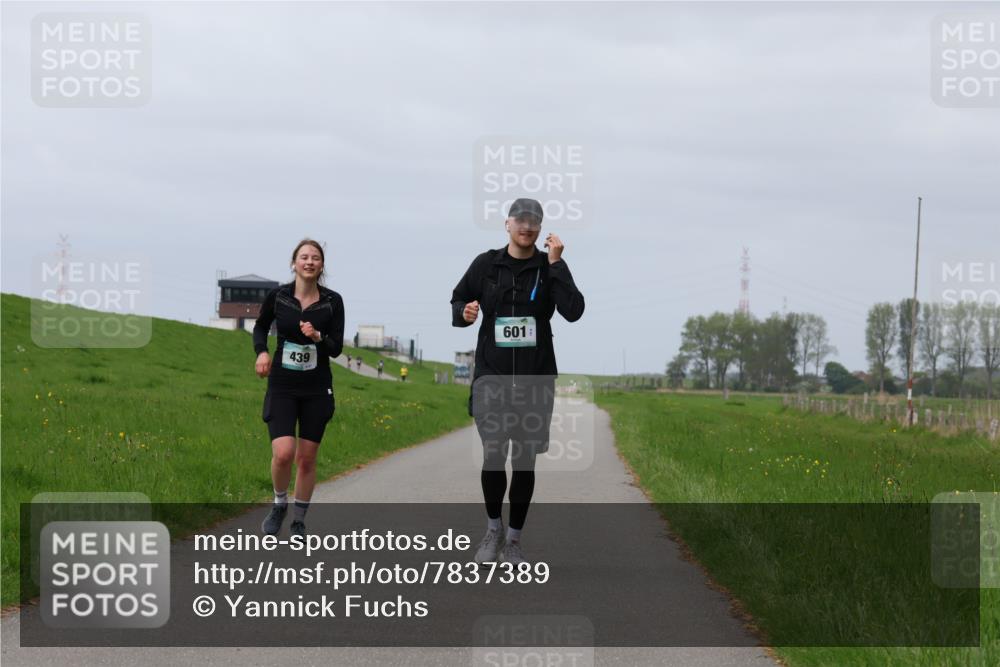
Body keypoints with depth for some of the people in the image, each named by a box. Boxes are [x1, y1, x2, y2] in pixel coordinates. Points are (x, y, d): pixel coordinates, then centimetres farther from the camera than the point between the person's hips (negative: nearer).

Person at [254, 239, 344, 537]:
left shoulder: (333, 301, -5)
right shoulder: (278, 296, -5)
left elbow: (336, 349, -5)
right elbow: (261, 326, 14)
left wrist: (318, 337, -25)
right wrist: (261, 351, -4)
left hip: (317, 389, 1)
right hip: (282, 386, -1)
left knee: (306, 458, 5)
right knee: (283, 454, -17)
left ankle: (299, 519, 23)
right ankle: (279, 504, 11)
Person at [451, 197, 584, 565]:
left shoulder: (551, 266, 0)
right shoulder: (486, 264, 3)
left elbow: (573, 311, -14)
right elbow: (458, 300, 15)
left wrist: (555, 263, -17)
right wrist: (463, 313, -8)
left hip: (534, 379, 0)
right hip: (492, 376, 0)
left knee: (524, 461, 5)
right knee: (493, 456, -9)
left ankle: (514, 538, 19)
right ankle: (493, 527, 15)